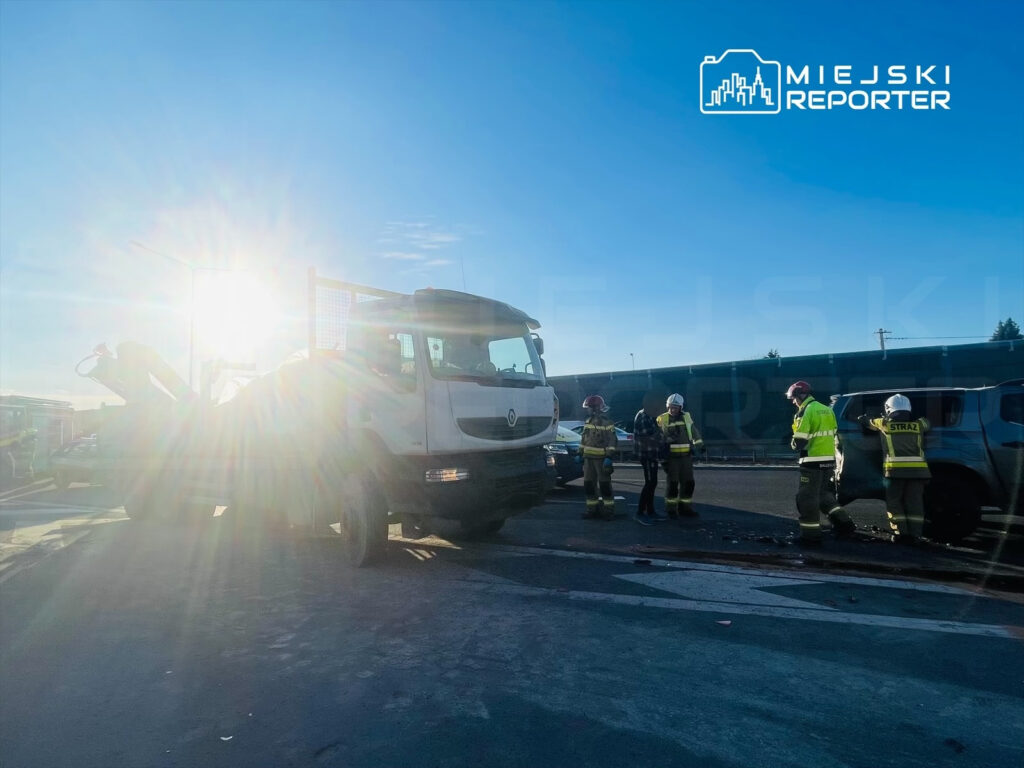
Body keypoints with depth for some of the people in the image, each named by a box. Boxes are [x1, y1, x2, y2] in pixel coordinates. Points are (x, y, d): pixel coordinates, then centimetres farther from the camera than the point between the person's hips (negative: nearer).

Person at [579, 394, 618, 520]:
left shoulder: (607, 423, -10)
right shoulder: (588, 422, 11)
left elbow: (612, 442, -14)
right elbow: (584, 439, 18)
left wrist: (609, 457, -21)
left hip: (602, 458, -7)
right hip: (588, 457, 7)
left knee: (605, 484, -2)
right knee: (588, 484, 8)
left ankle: (609, 510, 7)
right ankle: (592, 508, 18)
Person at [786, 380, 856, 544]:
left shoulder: (805, 412, -15)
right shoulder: (827, 409, 11)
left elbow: (799, 442, -17)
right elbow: (832, 434, 18)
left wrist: (793, 444, 3)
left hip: (813, 461, -8)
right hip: (829, 460, 8)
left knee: (807, 498, 1)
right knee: (824, 494, 22)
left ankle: (811, 535, 5)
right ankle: (843, 523, 15)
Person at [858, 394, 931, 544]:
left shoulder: (884, 424, 5)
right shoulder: (918, 424, 12)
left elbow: (865, 421, 20)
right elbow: (928, 425, 35)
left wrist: (861, 419, 43)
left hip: (895, 470, -3)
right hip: (917, 470, 3)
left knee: (894, 502, 6)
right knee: (914, 503, 7)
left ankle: (901, 533, 2)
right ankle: (914, 534, 8)